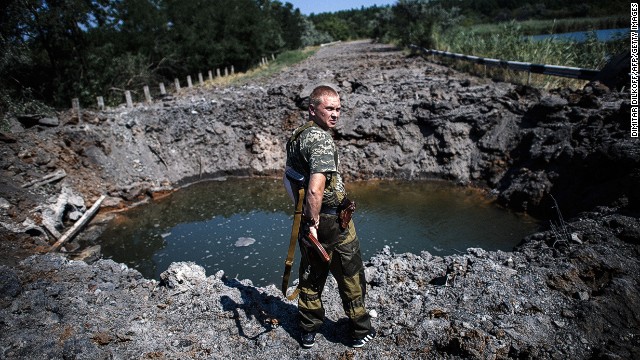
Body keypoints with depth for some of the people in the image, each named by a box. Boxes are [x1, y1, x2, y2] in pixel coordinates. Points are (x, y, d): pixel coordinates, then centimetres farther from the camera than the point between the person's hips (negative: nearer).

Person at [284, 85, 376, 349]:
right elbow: (315, 190, -33)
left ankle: (309, 331, 36)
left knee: (311, 275, 20)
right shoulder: (321, 138, -21)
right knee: (351, 277, 12)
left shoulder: (296, 137, 8)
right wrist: (314, 223, -20)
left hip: (307, 219, 8)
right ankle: (361, 331, 30)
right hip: (332, 222, -8)